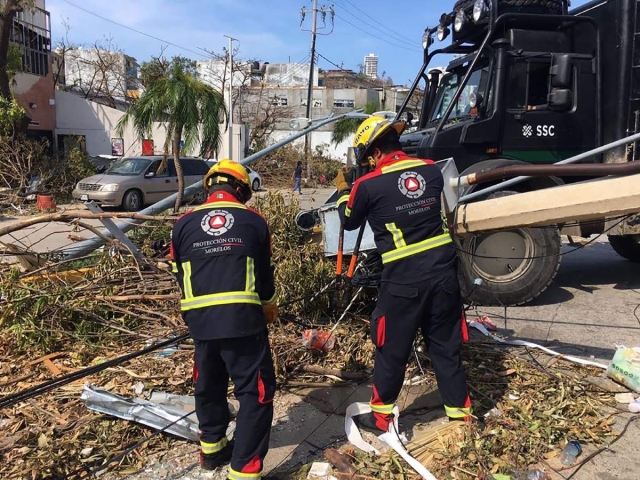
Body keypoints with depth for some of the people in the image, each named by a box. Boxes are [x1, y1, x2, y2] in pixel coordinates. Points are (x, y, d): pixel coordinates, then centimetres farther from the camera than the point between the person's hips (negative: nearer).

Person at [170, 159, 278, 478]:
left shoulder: (184, 224, 8)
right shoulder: (254, 221, 5)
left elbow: (180, 275, 15)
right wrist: (268, 307, 32)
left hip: (200, 320, 4)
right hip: (243, 318, -3)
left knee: (209, 385, 23)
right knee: (256, 393, 6)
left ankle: (212, 449, 42)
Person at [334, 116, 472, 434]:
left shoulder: (368, 185, -8)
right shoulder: (431, 170, 4)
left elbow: (350, 222, 10)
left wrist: (344, 190, 28)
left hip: (403, 279, -4)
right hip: (443, 271, 4)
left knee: (392, 350, 12)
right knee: (446, 347, 17)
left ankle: (380, 416, 27)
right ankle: (460, 412, 27)